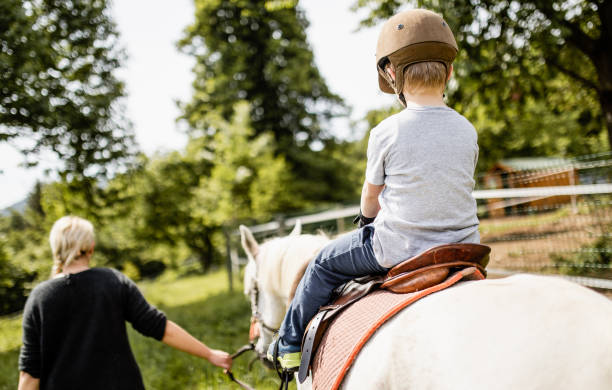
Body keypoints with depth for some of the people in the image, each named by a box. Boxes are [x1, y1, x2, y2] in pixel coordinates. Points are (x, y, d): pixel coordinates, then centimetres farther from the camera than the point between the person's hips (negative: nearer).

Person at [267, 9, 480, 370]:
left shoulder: (386, 132, -14)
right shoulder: (468, 131, -1)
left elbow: (371, 197, -1)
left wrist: (369, 219, 23)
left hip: (400, 251, -4)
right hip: (463, 250, 5)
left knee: (324, 263, 17)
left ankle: (291, 344, 32)